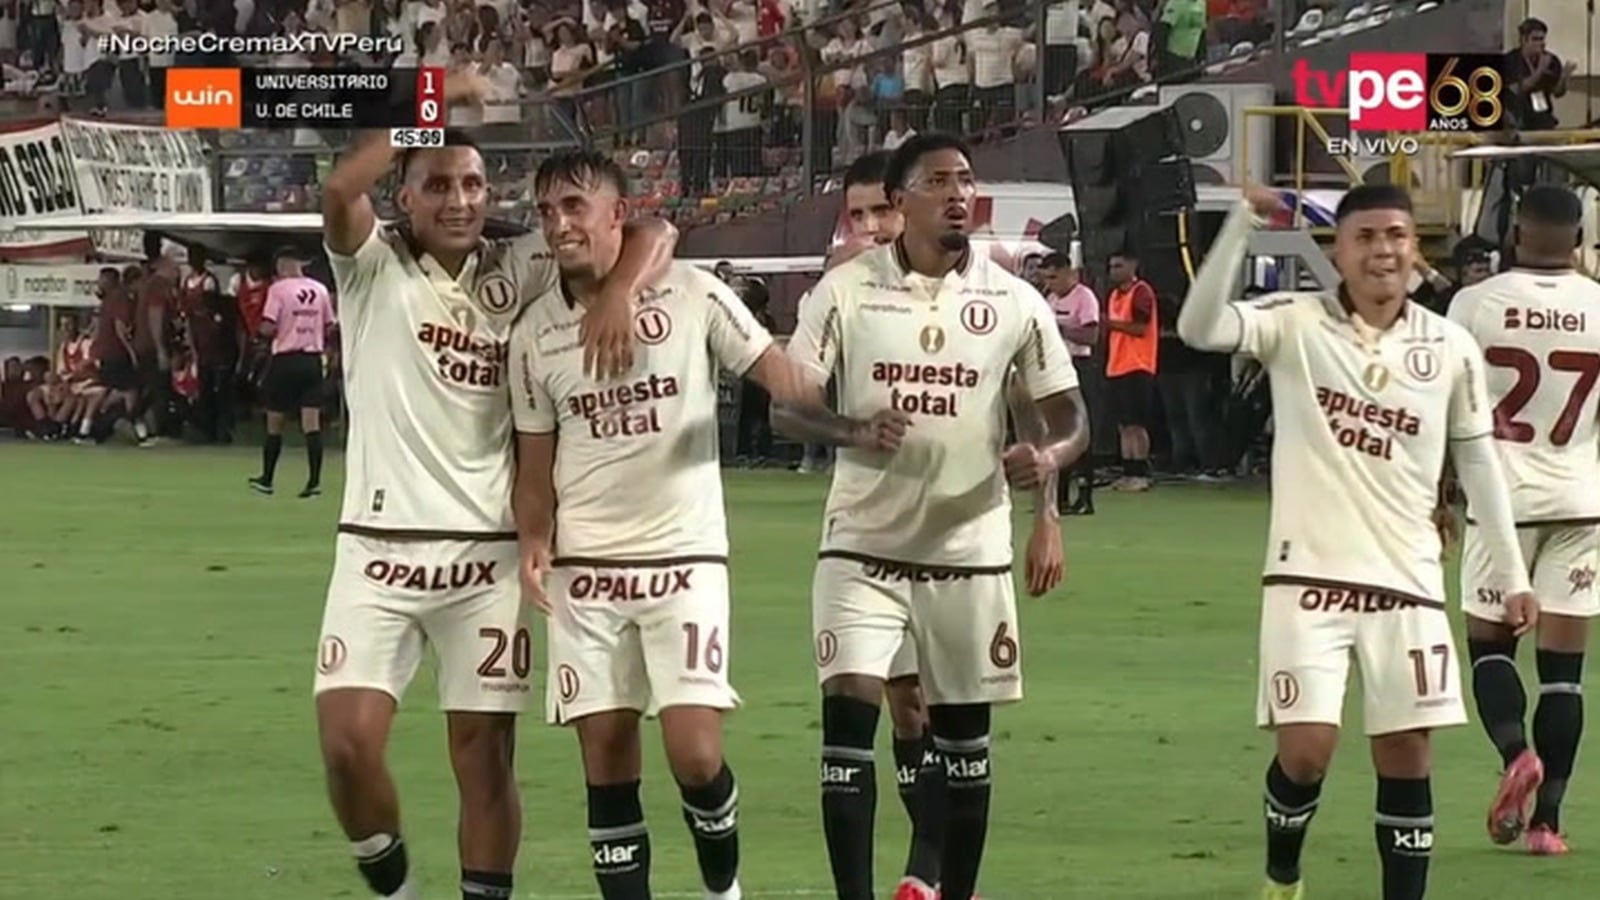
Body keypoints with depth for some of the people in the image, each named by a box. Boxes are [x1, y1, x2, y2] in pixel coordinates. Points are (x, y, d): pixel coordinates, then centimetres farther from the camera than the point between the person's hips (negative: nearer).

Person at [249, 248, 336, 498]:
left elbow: (268, 329, -13)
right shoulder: (320, 290, 5)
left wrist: (264, 332, 8)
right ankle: (314, 480, -10)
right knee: (312, 423, -2)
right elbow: (329, 328, 10)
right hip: (313, 360, 3)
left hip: (285, 359, -3)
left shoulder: (279, 289, -8)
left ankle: (266, 479, 19)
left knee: (274, 423, 9)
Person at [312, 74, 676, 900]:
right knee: (348, 743, -10)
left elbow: (652, 233, 0)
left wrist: (616, 295, -20)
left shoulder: (517, 272, 5)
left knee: (485, 756, 2)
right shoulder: (374, 268, 0)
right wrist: (433, 103, -15)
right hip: (379, 550, -1)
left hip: (486, 555, 1)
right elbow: (339, 189, -21)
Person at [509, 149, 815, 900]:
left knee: (694, 753, -10)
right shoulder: (535, 332, 5)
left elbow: (779, 374, -5)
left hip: (686, 557, -3)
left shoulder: (692, 295, -4)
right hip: (585, 567, 3)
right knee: (606, 758, 1)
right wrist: (533, 543, -5)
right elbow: (536, 460, 11)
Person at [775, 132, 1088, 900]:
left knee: (964, 739, 9)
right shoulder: (846, 290, -4)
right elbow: (785, 407, -3)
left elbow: (1070, 415, 3)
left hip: (970, 549, 2)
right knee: (848, 715, -13)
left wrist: (1050, 456, -21)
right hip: (864, 546, -2)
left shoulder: (1013, 302, 0)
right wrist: (855, 431, -24)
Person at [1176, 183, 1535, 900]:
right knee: (1305, 749, -6)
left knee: (1405, 754, 3)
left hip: (1407, 579, 2)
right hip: (1309, 573, -2)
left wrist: (1512, 573, 11)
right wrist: (1243, 223, -27)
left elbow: (1478, 460, 11)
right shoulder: (1294, 324, -5)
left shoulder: (1451, 348, 3)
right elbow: (1199, 329, -21)